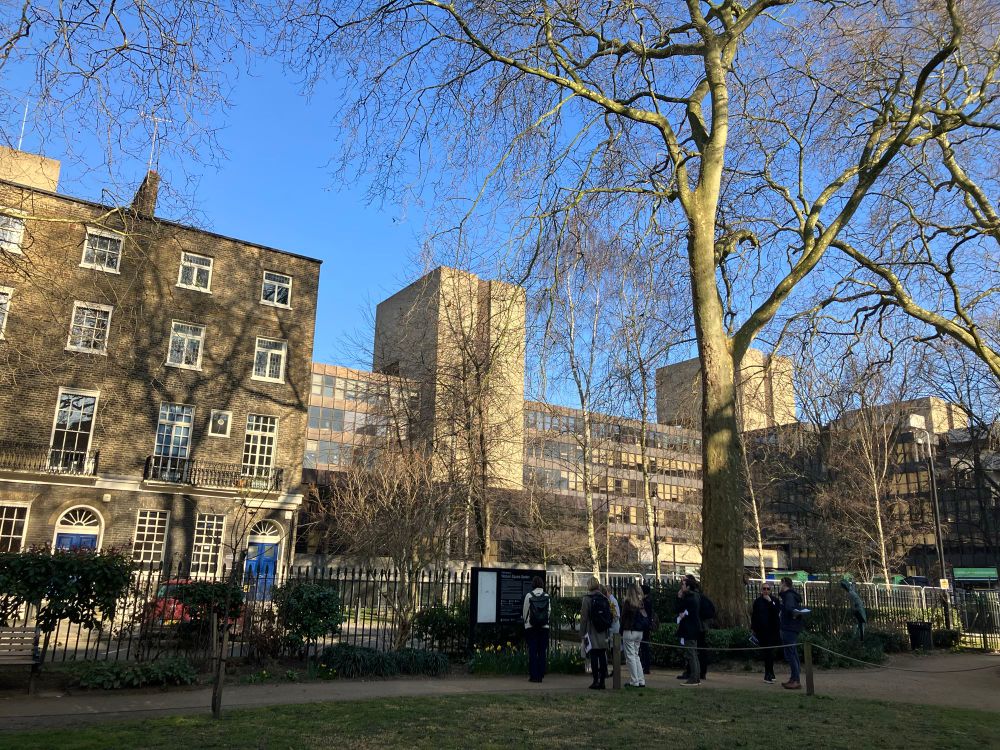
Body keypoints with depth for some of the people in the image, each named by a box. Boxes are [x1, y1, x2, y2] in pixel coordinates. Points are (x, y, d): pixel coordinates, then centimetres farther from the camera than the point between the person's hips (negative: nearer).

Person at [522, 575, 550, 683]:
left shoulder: (529, 595, -5)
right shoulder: (547, 596, -1)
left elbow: (525, 610, 1)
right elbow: (549, 611, 3)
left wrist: (526, 622, 18)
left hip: (531, 627, -2)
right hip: (544, 627, 2)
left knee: (532, 652, 3)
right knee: (542, 652, 7)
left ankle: (533, 675, 1)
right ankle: (540, 675, 8)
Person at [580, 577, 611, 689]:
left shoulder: (586, 599, -7)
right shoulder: (605, 599, 7)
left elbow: (583, 617, -8)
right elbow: (609, 616, 10)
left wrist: (582, 633, -2)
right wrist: (607, 632, 16)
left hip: (592, 634, -4)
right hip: (603, 634, 4)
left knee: (594, 657, -1)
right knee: (602, 657, 7)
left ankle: (596, 681, 0)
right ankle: (602, 681, 9)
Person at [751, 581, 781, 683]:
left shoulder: (774, 600, 3)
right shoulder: (757, 601, 8)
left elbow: (777, 612, -12)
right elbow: (753, 616, 10)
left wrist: (770, 602, -18)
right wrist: (753, 629, 7)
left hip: (772, 630, -2)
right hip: (761, 630, 2)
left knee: (769, 652, -7)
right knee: (766, 652, 6)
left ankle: (768, 675, -2)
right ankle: (770, 674, 16)